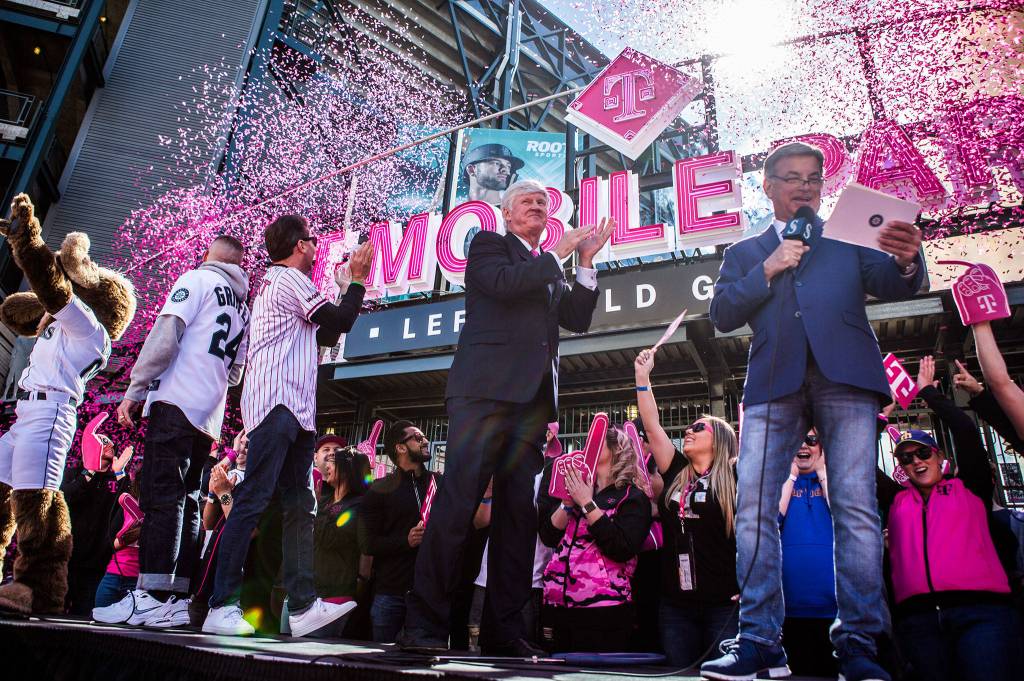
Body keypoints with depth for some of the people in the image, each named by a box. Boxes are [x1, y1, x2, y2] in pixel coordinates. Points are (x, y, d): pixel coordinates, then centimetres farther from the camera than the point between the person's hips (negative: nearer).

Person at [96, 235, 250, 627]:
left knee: (161, 496, -11)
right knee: (187, 503, 5)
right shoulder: (243, 310, 23)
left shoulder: (199, 278, 3)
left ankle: (152, 596, -16)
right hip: (209, 418, 7)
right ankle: (177, 600, 3)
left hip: (178, 402, -7)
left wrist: (135, 390, -6)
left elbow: (165, 335, -8)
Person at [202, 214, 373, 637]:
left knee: (299, 506, 3)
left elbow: (324, 335, 27)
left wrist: (348, 288, 25)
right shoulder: (289, 278, -2)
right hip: (276, 404, -10)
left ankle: (302, 606, 0)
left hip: (293, 410, 10)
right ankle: (221, 606, -9)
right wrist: (358, 278, 7)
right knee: (253, 500, -12)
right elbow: (340, 322, -5)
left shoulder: (274, 282, 28)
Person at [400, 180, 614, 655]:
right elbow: (502, 283, -10)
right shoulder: (488, 243, 11)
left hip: (533, 398, 6)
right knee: (457, 504, -12)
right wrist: (557, 254, 1)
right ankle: (424, 625, -7)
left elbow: (577, 320, 18)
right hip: (486, 389, -6)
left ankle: (505, 630, 7)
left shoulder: (549, 270, 27)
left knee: (518, 513, 2)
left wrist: (586, 262, 10)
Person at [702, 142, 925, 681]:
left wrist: (905, 261, -14)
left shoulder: (849, 235, 23)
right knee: (754, 509, -8)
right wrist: (768, 271, -2)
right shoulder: (745, 252, 23)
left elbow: (891, 286, 8)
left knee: (856, 508, -9)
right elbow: (722, 314, 10)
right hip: (774, 381, 1)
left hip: (844, 374, 0)